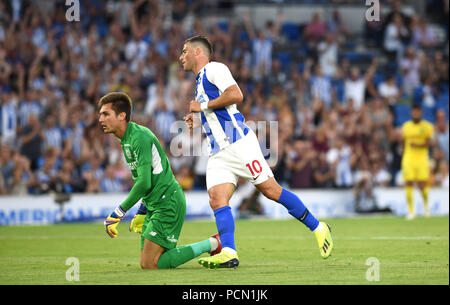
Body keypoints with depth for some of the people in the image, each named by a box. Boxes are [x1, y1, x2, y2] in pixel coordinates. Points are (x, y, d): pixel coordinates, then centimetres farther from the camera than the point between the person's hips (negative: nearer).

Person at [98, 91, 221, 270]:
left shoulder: (139, 136, -16)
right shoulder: (126, 140, 15)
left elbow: (144, 183, -23)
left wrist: (118, 213, -17)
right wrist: (141, 213, 24)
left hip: (168, 202, -10)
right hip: (155, 206, 10)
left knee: (149, 265, -13)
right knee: (147, 262, 7)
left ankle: (212, 245, -4)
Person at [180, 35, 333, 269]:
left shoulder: (214, 69, -1)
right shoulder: (201, 81, 27)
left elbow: (236, 94, -18)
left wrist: (203, 105, -10)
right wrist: (198, 120, 21)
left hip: (239, 143, -9)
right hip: (218, 153, 9)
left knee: (271, 190, -9)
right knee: (216, 199, -13)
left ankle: (318, 228, 3)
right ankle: (228, 253, -26)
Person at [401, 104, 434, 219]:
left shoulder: (427, 126, 1)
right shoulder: (406, 126, 10)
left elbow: (429, 143, -7)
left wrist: (418, 145, -23)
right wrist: (403, 157, 15)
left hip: (422, 159, -2)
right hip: (408, 158, 2)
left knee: (422, 185, -6)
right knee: (408, 184, -5)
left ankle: (426, 204, 25)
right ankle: (411, 210, 3)